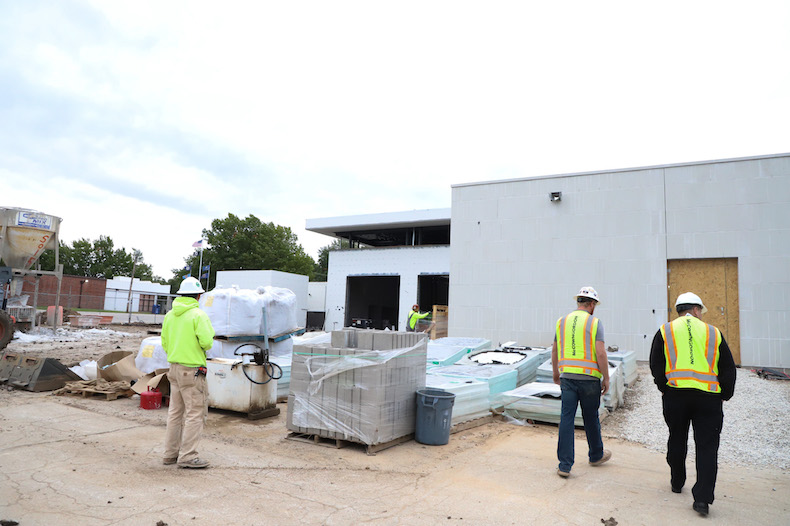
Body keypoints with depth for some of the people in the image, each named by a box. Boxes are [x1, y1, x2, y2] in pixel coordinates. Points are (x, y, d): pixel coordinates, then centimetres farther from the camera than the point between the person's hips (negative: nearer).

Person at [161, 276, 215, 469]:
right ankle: (187, 456, 0)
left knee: (175, 411, 16)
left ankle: (170, 453, 22)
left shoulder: (170, 315, 9)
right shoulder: (198, 315, -14)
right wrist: (207, 344, 2)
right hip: (192, 370, -8)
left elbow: (164, 342, 14)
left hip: (174, 368, 8)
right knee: (195, 412, -2)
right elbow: (207, 342, -20)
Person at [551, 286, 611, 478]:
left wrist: (555, 373, 26)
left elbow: (555, 350, 13)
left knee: (566, 419, 2)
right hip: (589, 378, -3)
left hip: (567, 377, 3)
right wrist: (606, 378, -3)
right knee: (591, 418, 15)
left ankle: (564, 465, 1)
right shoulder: (594, 323, -5)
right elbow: (600, 353, -12)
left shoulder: (562, 321, 8)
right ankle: (596, 455, 36)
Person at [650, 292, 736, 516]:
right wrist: (724, 395, 15)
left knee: (677, 440, 17)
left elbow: (656, 365, -1)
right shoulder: (713, 333, 7)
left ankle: (677, 482, 32)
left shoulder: (665, 331, 5)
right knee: (707, 447, 2)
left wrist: (664, 388, 8)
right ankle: (702, 497, -3)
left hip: (675, 394, 1)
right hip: (708, 397, -1)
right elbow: (728, 368, 7)